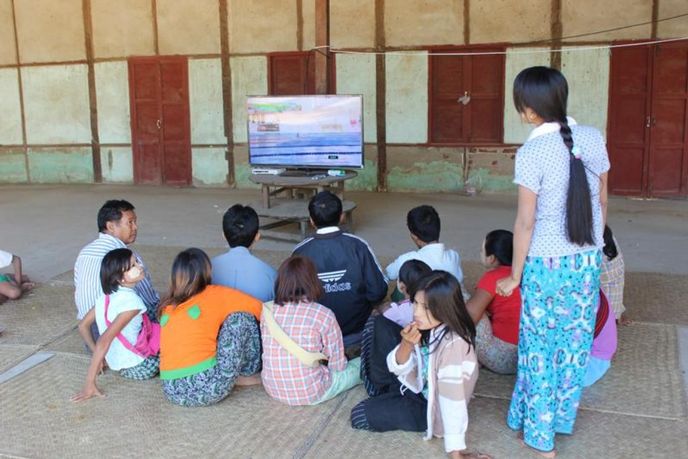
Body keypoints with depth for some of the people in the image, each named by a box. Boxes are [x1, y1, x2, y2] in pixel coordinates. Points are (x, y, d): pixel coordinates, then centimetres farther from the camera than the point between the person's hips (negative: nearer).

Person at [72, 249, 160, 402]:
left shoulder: (106, 296, -1)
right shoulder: (131, 301, -25)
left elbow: (83, 326, 7)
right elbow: (104, 341, -31)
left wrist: (97, 356, 12)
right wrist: (90, 384, -30)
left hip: (118, 365, 7)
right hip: (139, 367, -7)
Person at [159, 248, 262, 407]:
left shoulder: (167, 307, 14)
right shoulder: (214, 295, 0)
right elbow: (258, 307, 3)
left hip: (172, 391, 6)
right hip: (208, 387, -6)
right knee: (242, 317, 6)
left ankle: (238, 376, 23)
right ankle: (250, 372, 21)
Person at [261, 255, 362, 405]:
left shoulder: (268, 312, -5)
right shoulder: (324, 315, -16)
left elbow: (268, 354, 5)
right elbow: (337, 366, -9)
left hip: (273, 391, 4)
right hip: (311, 394, -4)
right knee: (363, 363, 16)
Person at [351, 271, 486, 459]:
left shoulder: (453, 344, -36)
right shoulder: (425, 328, -13)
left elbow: (453, 399, -37)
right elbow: (398, 367, -8)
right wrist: (406, 345, -29)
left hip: (433, 406, -7)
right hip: (420, 388, 7)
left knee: (361, 415, -9)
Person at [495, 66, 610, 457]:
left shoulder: (532, 153, -18)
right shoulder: (594, 139, -3)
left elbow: (525, 222, -15)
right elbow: (603, 201, 6)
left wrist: (514, 276, -4)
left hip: (547, 264, -5)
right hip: (588, 260, 5)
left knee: (541, 347, 10)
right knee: (576, 341, 18)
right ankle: (563, 417, 36)